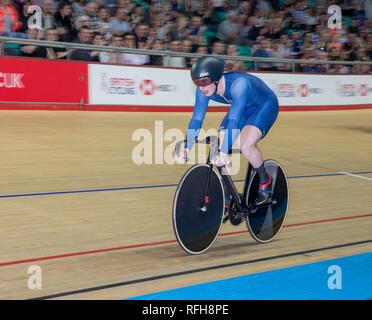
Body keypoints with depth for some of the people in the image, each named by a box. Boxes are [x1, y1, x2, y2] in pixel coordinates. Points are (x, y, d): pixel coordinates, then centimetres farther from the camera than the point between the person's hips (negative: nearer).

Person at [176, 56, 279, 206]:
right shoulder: (203, 90, -20)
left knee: (245, 145, -29)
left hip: (265, 106, -6)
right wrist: (186, 149, -31)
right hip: (243, 108, 7)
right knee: (220, 149, -10)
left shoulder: (239, 84, -39)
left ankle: (266, 181, -3)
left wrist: (224, 152, -53)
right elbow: (196, 119, -19)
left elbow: (234, 120, -46)